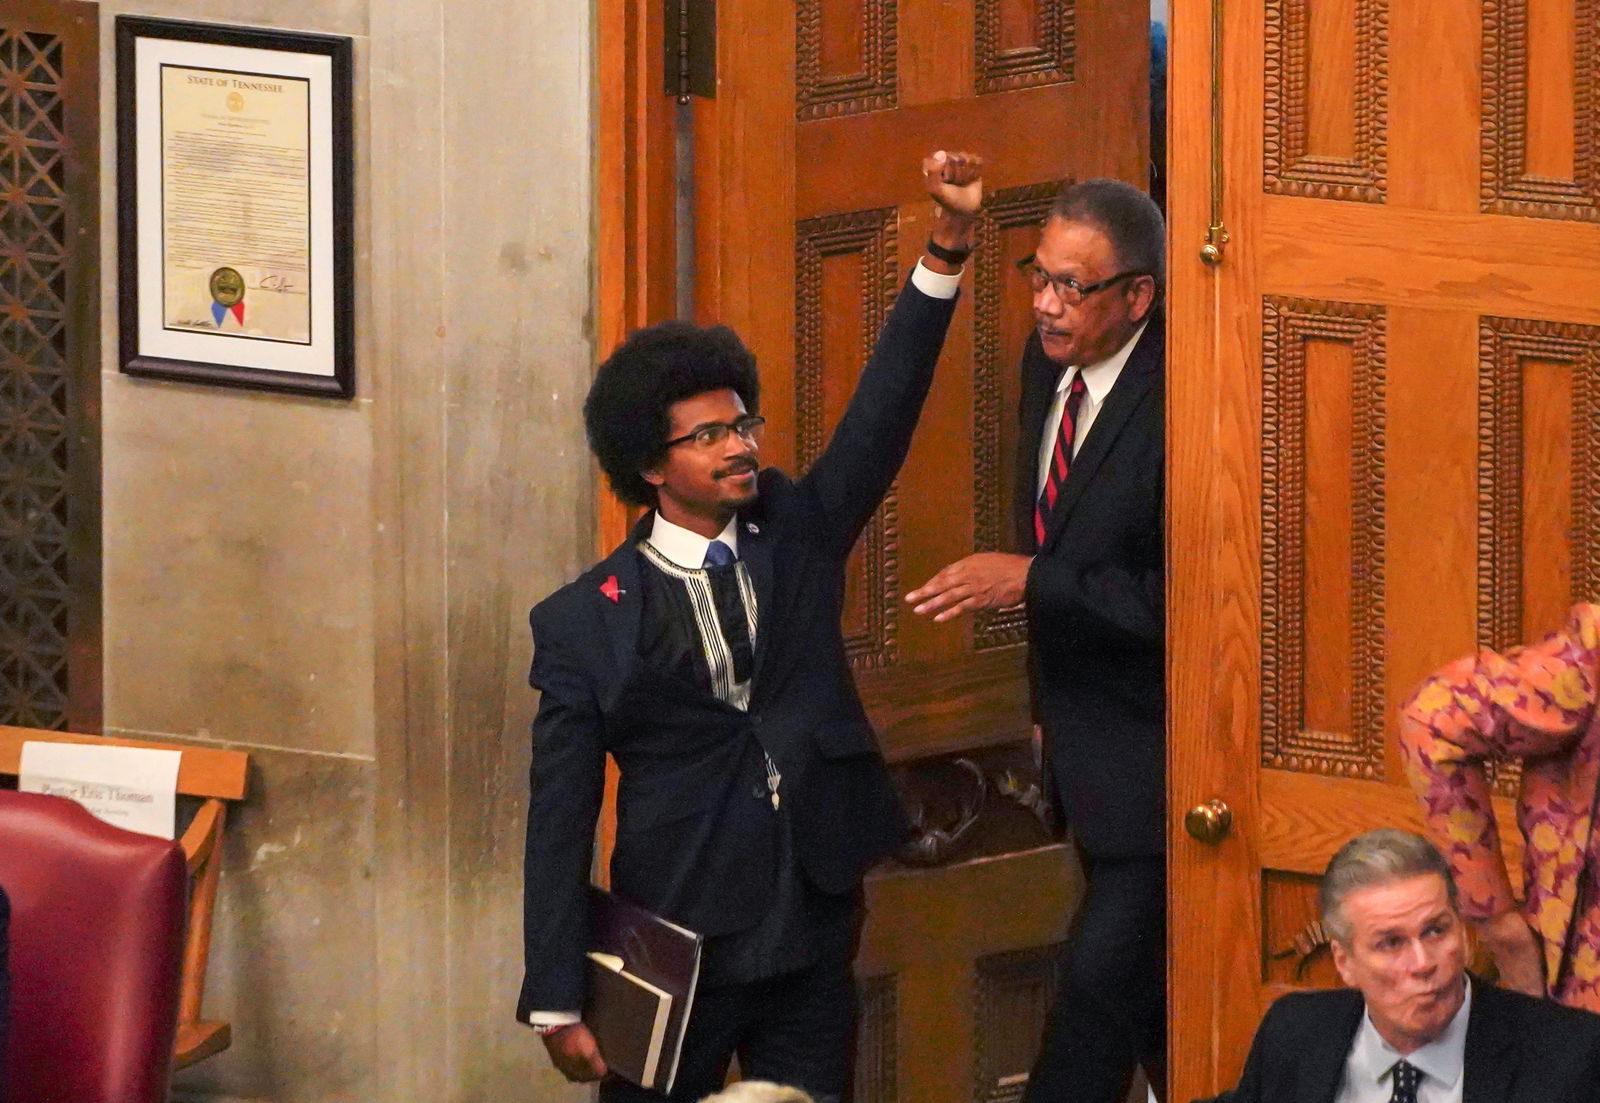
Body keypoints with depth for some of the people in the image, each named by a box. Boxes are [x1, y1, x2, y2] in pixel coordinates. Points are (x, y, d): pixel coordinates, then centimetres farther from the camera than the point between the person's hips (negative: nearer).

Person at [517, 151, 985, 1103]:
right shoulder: (584, 622, -2)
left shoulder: (797, 535, 8)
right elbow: (560, 819, -3)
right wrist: (558, 1005, -8)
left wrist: (951, 241, -15)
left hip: (814, 944, 3)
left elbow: (885, 408, -2)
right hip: (675, 950, -3)